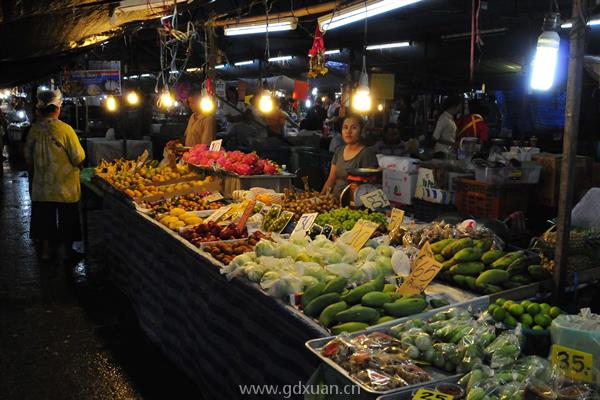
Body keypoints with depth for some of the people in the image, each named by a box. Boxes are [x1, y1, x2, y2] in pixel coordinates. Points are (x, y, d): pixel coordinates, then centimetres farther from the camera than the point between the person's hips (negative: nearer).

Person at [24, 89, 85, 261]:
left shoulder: (34, 129, -7)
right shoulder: (65, 129, -20)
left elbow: (28, 156, 5)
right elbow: (79, 158, -17)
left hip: (41, 186, 4)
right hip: (65, 186, -3)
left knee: (44, 217, 17)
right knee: (67, 220, 12)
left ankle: (46, 249, 27)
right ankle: (68, 250, 24)